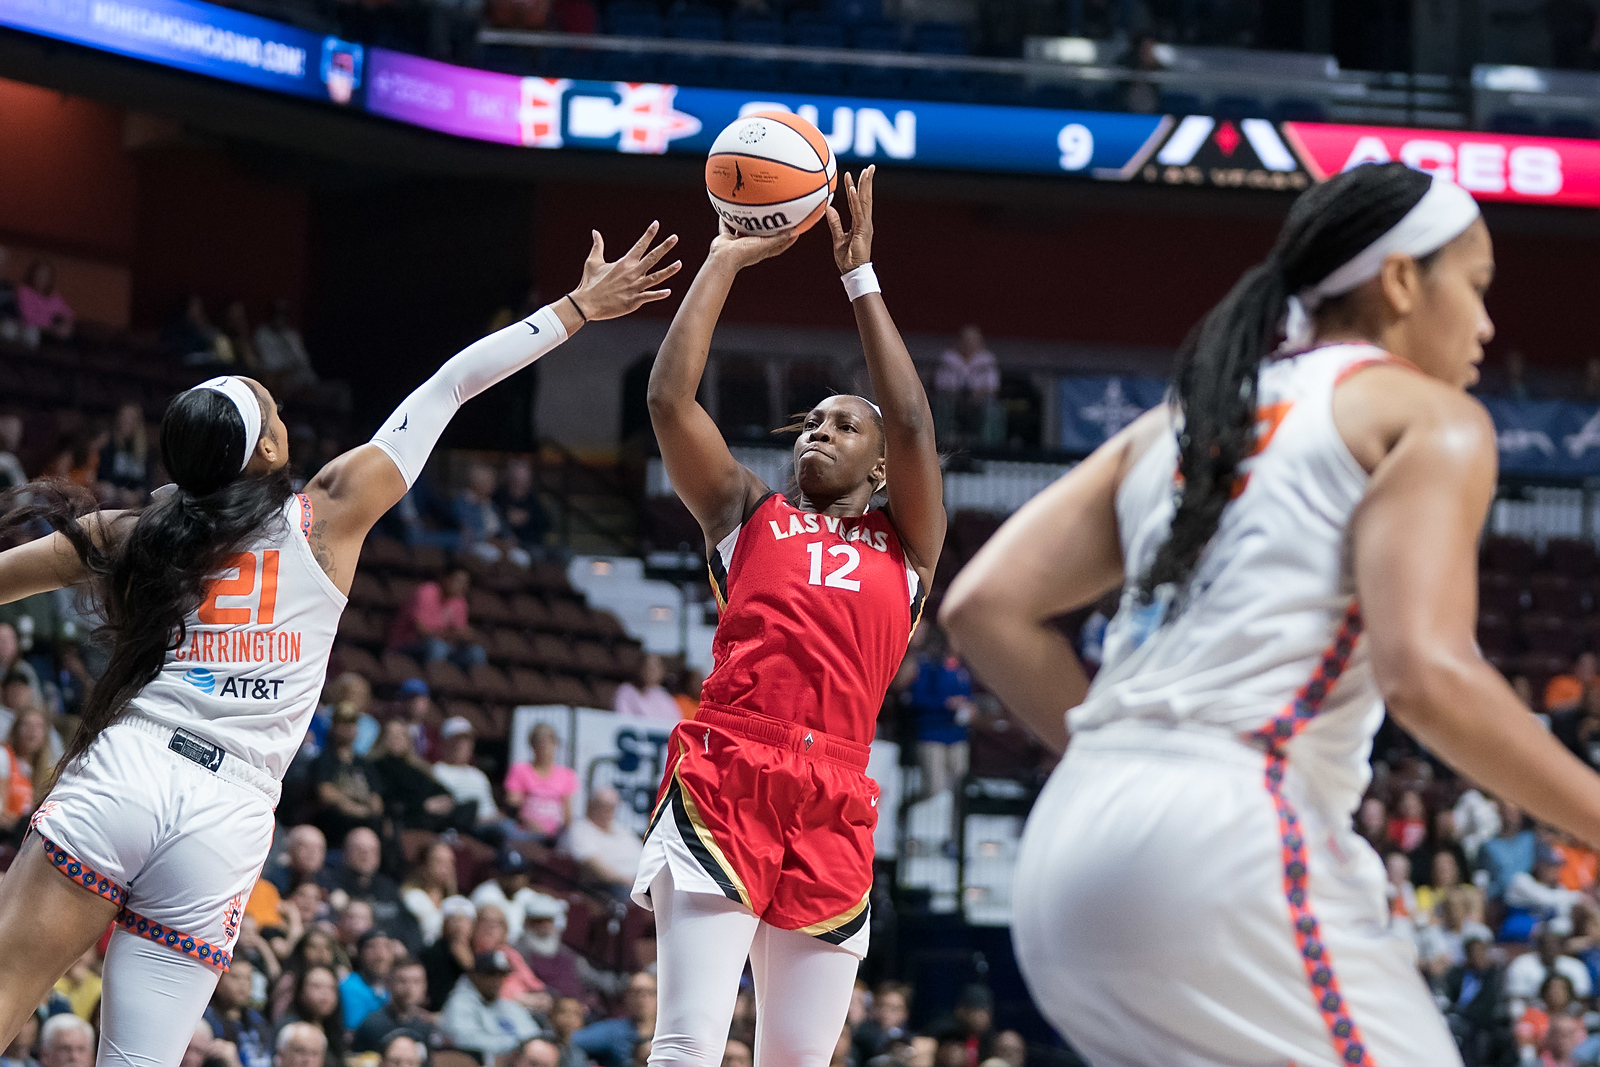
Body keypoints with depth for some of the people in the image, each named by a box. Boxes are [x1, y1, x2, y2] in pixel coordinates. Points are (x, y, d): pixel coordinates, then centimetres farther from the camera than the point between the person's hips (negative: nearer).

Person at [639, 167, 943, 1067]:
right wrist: (725, 261, 12)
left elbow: (912, 423, 7)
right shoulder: (747, 515, 19)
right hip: (723, 781, -2)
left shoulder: (905, 546, 20)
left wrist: (861, 275, 10)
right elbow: (670, 398, 8)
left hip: (832, 807, 2)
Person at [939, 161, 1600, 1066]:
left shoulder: (1182, 417, 24)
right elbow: (1426, 674, -12)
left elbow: (985, 606, 16)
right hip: (1234, 843, -8)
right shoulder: (1429, 417, 4)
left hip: (1067, 856, 8)